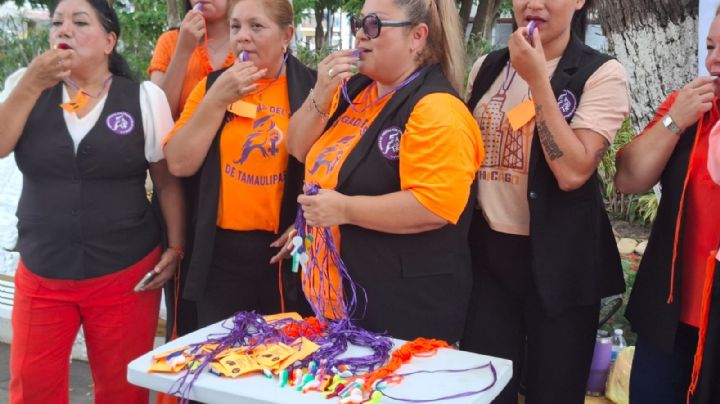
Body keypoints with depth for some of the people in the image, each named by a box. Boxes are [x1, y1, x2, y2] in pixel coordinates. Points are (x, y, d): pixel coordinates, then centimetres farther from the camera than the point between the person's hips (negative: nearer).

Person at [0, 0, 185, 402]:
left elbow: (169, 180, 1)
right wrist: (32, 84, -14)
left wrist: (175, 248, -5)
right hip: (41, 275, 2)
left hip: (126, 274, -2)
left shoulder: (145, 97, -3)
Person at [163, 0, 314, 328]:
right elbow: (179, 164, -3)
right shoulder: (213, 85, 5)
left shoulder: (311, 88, -2)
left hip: (286, 249, -2)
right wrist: (217, 99, -10)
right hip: (221, 250, 2)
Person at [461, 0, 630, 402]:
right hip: (487, 251, 4)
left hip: (558, 258, -4)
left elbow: (573, 171, -21)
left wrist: (537, 79, -20)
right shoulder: (487, 68, 7)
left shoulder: (602, 74, -8)